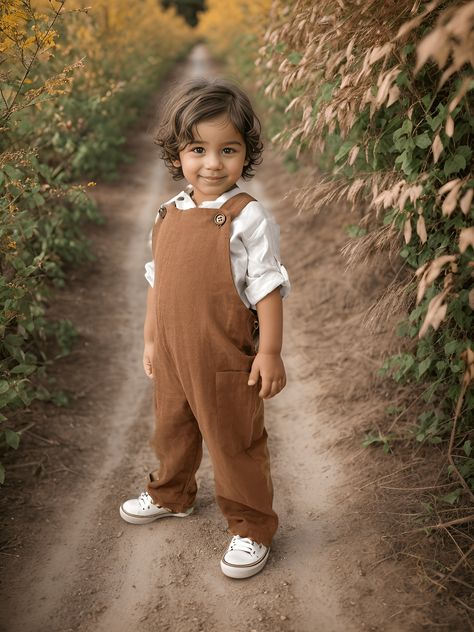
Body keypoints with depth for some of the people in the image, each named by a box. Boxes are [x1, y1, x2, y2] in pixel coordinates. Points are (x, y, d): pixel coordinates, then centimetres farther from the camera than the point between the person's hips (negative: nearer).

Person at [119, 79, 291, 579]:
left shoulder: (247, 218, -15)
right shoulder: (168, 216, 4)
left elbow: (267, 286, -13)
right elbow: (158, 282, 12)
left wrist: (270, 351, -14)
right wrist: (151, 341, 16)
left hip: (226, 359, -6)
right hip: (172, 354, 7)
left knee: (235, 443, 7)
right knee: (170, 429, 25)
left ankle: (252, 528, 27)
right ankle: (170, 494, 52)